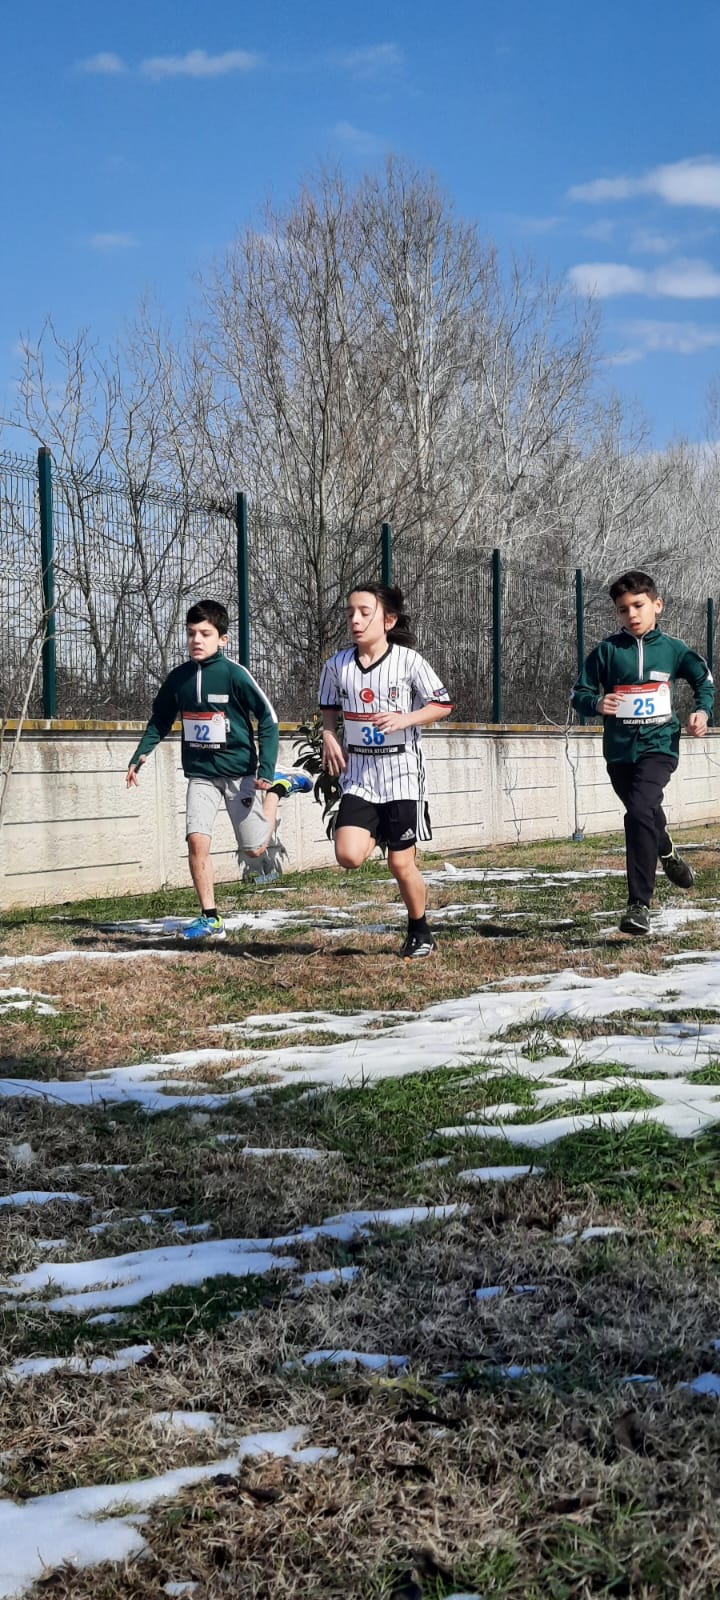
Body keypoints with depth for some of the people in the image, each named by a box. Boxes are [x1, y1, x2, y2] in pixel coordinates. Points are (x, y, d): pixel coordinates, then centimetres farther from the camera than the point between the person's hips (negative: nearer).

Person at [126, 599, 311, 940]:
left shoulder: (234, 674, -15)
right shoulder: (178, 678, -1)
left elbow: (267, 718, -10)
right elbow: (159, 722, 14)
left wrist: (265, 769, -16)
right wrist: (140, 755, 0)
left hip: (239, 771, -3)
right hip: (200, 773, 3)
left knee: (255, 850, 5)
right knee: (196, 840, -14)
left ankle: (278, 786, 29)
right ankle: (210, 919, -4)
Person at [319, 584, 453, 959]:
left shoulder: (408, 661, -9)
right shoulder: (337, 665, 1)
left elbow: (442, 705, -2)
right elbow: (329, 708, 18)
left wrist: (405, 719, -18)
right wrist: (329, 737, -1)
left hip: (401, 771, -3)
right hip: (358, 773, 3)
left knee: (401, 863, 2)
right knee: (348, 855, -16)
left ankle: (420, 934, 23)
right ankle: (375, 834, 18)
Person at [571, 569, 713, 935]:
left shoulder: (672, 648, 0)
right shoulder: (606, 651, -1)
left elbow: (704, 679, 15)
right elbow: (579, 693, 3)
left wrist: (703, 711, -3)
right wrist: (596, 704, -18)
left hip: (658, 745, -3)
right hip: (619, 750, 3)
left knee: (640, 812, -24)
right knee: (648, 814, 21)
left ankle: (639, 904, -23)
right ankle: (668, 855, 57)